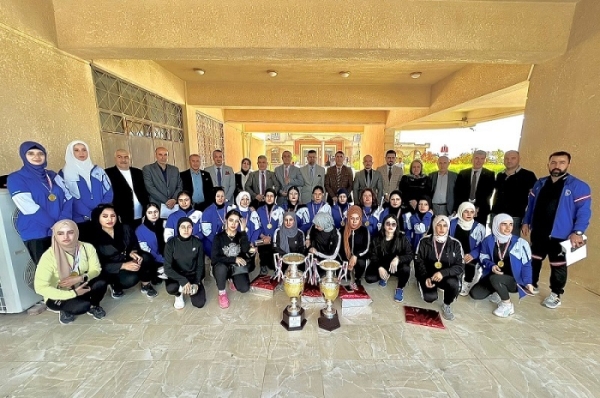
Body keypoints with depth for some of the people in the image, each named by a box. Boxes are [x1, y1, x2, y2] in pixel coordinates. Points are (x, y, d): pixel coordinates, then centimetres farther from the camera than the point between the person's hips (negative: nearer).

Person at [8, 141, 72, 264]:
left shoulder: (53, 175, 10)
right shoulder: (16, 179, -2)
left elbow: (68, 198, 1)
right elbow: (30, 209, -12)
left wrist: (63, 222, -13)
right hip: (36, 234, -3)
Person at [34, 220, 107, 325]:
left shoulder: (87, 247, -16)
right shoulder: (49, 256, -25)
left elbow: (96, 269, -9)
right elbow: (40, 287, -26)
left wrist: (80, 278, -30)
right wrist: (73, 293, -30)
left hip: (81, 287, 3)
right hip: (59, 295, -3)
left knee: (101, 283, -27)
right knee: (83, 306, -30)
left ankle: (94, 306, 6)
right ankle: (65, 310, 7)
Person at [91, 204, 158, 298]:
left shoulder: (125, 228, -3)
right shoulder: (94, 237, -15)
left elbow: (135, 245, 6)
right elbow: (100, 265, -16)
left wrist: (133, 253, -18)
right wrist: (123, 265, -28)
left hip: (129, 260, 4)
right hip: (111, 269, -3)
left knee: (146, 258, -29)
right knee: (131, 279, -33)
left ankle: (146, 285, -3)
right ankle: (115, 286, 5)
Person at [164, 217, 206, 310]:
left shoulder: (197, 243, -10)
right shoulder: (171, 244, -14)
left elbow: (200, 265, -3)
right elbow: (167, 268, -18)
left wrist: (197, 283, -15)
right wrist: (183, 281, -29)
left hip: (193, 275, 1)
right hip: (177, 275, -1)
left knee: (199, 303, -12)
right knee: (171, 288, -35)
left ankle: (190, 288, 21)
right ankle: (179, 294, 4)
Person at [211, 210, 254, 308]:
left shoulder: (241, 235, -3)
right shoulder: (219, 237, -9)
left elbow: (245, 250, -22)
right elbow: (214, 259, -16)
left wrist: (243, 231, -25)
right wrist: (234, 259, -22)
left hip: (237, 268, 1)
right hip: (222, 266, -1)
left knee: (244, 288, -23)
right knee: (221, 268, -37)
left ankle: (234, 280, 11)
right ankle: (222, 292, -9)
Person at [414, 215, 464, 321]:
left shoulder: (455, 244, -6)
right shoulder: (425, 241, -8)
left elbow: (460, 267, -9)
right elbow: (418, 262, -5)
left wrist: (443, 273, -27)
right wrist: (426, 278, -20)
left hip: (446, 276, 1)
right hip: (428, 275, -1)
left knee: (453, 284, -32)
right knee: (430, 297, -24)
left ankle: (446, 305, 0)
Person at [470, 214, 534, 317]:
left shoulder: (520, 243, -13)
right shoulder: (489, 240, -7)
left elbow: (526, 264, -8)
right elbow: (483, 257, 4)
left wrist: (527, 282, -22)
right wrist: (491, 265, -17)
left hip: (514, 280, -3)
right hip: (493, 276, 3)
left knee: (495, 278, -36)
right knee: (475, 293, -12)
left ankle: (507, 305, -7)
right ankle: (498, 292, 19)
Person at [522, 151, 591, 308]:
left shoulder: (578, 186, -6)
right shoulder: (540, 183, 7)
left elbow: (584, 211, -10)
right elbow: (531, 204, 13)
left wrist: (578, 232, -19)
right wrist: (526, 222, 8)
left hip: (560, 235, -4)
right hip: (538, 232, 4)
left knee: (558, 265, 8)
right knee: (534, 260, 16)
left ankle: (556, 294, 24)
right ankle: (532, 285, 33)